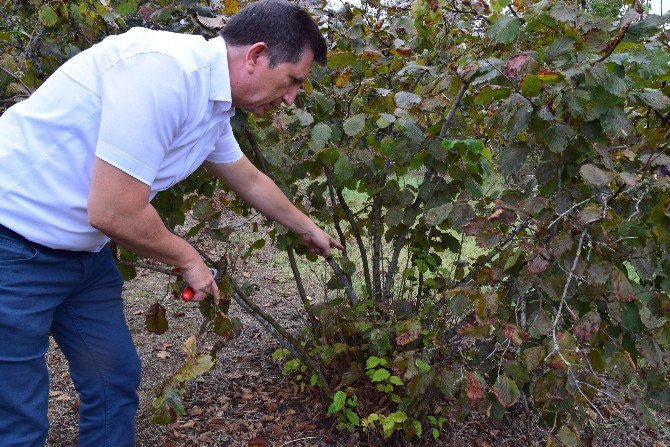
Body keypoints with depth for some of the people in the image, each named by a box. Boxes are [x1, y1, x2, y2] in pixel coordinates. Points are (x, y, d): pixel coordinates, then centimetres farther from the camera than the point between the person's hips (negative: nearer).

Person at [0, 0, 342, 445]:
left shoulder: (214, 107, 3)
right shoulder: (164, 68, -27)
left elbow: (251, 181, 23)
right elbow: (112, 212, -28)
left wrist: (309, 230, 35)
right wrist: (188, 259, -10)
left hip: (83, 251, 9)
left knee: (115, 380, 14)